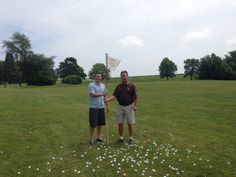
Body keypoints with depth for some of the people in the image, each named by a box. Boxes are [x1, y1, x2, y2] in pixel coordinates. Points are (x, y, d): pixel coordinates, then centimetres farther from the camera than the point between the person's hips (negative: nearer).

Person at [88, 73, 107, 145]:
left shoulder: (103, 85, 11)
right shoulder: (91, 85, -8)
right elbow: (92, 94, -21)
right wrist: (101, 94, -17)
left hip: (101, 107, 6)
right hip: (93, 107, -6)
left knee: (100, 123, 13)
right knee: (93, 123, -1)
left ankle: (98, 137, 27)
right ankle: (91, 139, 12)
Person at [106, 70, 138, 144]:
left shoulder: (132, 85, -4)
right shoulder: (118, 86, 5)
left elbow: (136, 97, -4)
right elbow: (114, 96, -2)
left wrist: (135, 106, -11)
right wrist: (108, 99, -20)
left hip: (129, 106, -3)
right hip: (120, 106, 3)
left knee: (130, 123, 5)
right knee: (120, 123, 7)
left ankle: (131, 138, 21)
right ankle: (121, 137, 22)